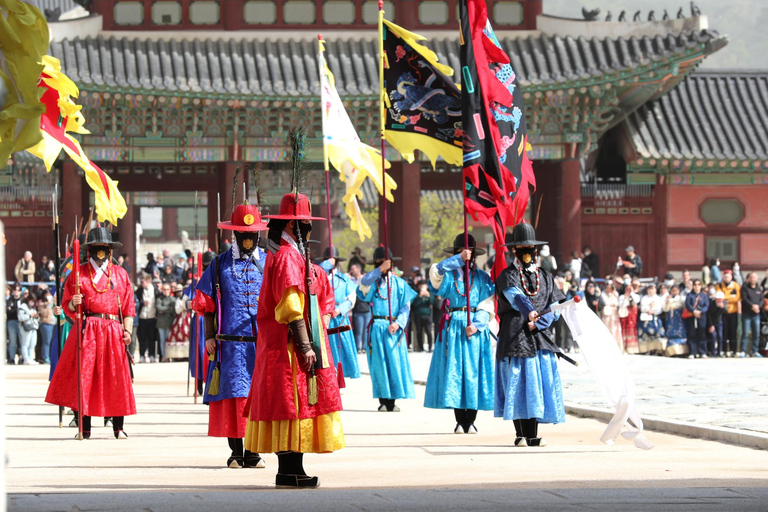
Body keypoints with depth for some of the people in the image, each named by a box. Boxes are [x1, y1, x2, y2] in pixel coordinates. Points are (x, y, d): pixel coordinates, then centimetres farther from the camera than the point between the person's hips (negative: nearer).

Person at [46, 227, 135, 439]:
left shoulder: (120, 274, 14)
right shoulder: (79, 274, 10)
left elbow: (128, 306, 11)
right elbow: (67, 306, 8)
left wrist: (127, 330, -1)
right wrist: (74, 303, -15)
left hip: (113, 332, 1)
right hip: (87, 331, -1)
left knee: (117, 378, -1)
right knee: (83, 376, -8)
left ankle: (118, 428, 5)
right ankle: (84, 427, -4)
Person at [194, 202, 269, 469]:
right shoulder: (220, 265, 9)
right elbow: (206, 304, 9)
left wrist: (277, 335, 6)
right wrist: (210, 336, 1)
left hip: (263, 340, 1)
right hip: (231, 339, -1)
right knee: (233, 392, -4)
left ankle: (253, 451, 4)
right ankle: (236, 452, 2)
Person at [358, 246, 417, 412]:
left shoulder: (399, 283, 9)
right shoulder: (372, 282, 8)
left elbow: (406, 307, 5)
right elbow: (363, 284, -16)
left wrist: (398, 323, -11)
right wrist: (379, 270, -24)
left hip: (394, 328, 0)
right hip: (377, 328, 0)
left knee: (395, 363, -4)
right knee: (379, 363, -2)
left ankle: (392, 401, 1)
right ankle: (383, 400, 2)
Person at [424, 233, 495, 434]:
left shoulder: (482, 277, 9)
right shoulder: (448, 274, 8)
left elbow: (486, 307, 3)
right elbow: (436, 271, -16)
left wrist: (477, 325, -14)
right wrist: (459, 259, -22)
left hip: (475, 329, 0)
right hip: (453, 329, 0)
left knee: (473, 371, -4)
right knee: (454, 371, -4)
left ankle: (470, 421, 0)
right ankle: (460, 421, -1)